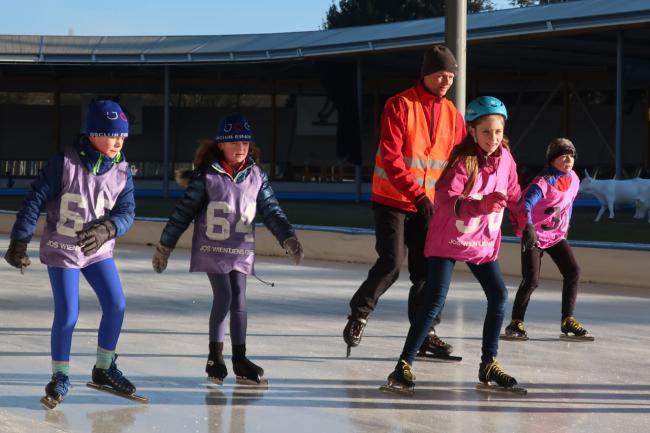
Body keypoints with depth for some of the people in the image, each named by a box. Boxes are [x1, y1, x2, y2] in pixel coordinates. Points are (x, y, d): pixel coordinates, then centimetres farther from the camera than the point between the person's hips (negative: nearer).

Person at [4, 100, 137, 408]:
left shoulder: (121, 171, -6)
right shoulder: (64, 163, -19)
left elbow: (127, 211, -9)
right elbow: (35, 201, -15)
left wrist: (106, 229, -30)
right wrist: (19, 242, -15)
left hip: (98, 250, 4)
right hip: (61, 250, -4)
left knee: (116, 305, -3)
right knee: (68, 315, -7)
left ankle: (104, 369, 18)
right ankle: (60, 377, 12)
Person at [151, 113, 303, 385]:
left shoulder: (256, 176, 2)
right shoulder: (207, 175, -9)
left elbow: (271, 210, 1)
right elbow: (184, 211, -4)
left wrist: (288, 239, -14)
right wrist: (164, 245, -1)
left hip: (241, 250, 4)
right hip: (212, 248, -4)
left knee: (239, 300, 4)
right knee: (224, 297, -10)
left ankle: (239, 359, 14)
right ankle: (215, 357, 5)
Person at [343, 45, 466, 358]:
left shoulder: (452, 114, 6)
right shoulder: (400, 106, -10)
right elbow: (391, 158, -18)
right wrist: (417, 194, -26)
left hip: (427, 205, 5)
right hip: (392, 200, -5)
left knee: (426, 270, 5)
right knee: (391, 262, -13)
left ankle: (425, 334, 15)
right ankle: (359, 314, 7)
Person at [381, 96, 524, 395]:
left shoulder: (505, 159, -1)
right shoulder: (464, 160, -19)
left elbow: (512, 194, 17)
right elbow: (447, 198, -31)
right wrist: (482, 205, -43)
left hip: (484, 242, 6)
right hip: (448, 239, -6)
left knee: (499, 295, 3)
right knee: (435, 301, -13)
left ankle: (489, 364, 19)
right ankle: (404, 367, -9)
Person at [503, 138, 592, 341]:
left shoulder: (573, 179, 2)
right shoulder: (543, 183, -22)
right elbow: (526, 204, -35)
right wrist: (528, 228, -49)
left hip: (556, 236, 7)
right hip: (534, 236, -7)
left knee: (573, 272, -4)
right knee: (531, 280, -14)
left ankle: (568, 320, 7)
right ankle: (516, 323, 0)